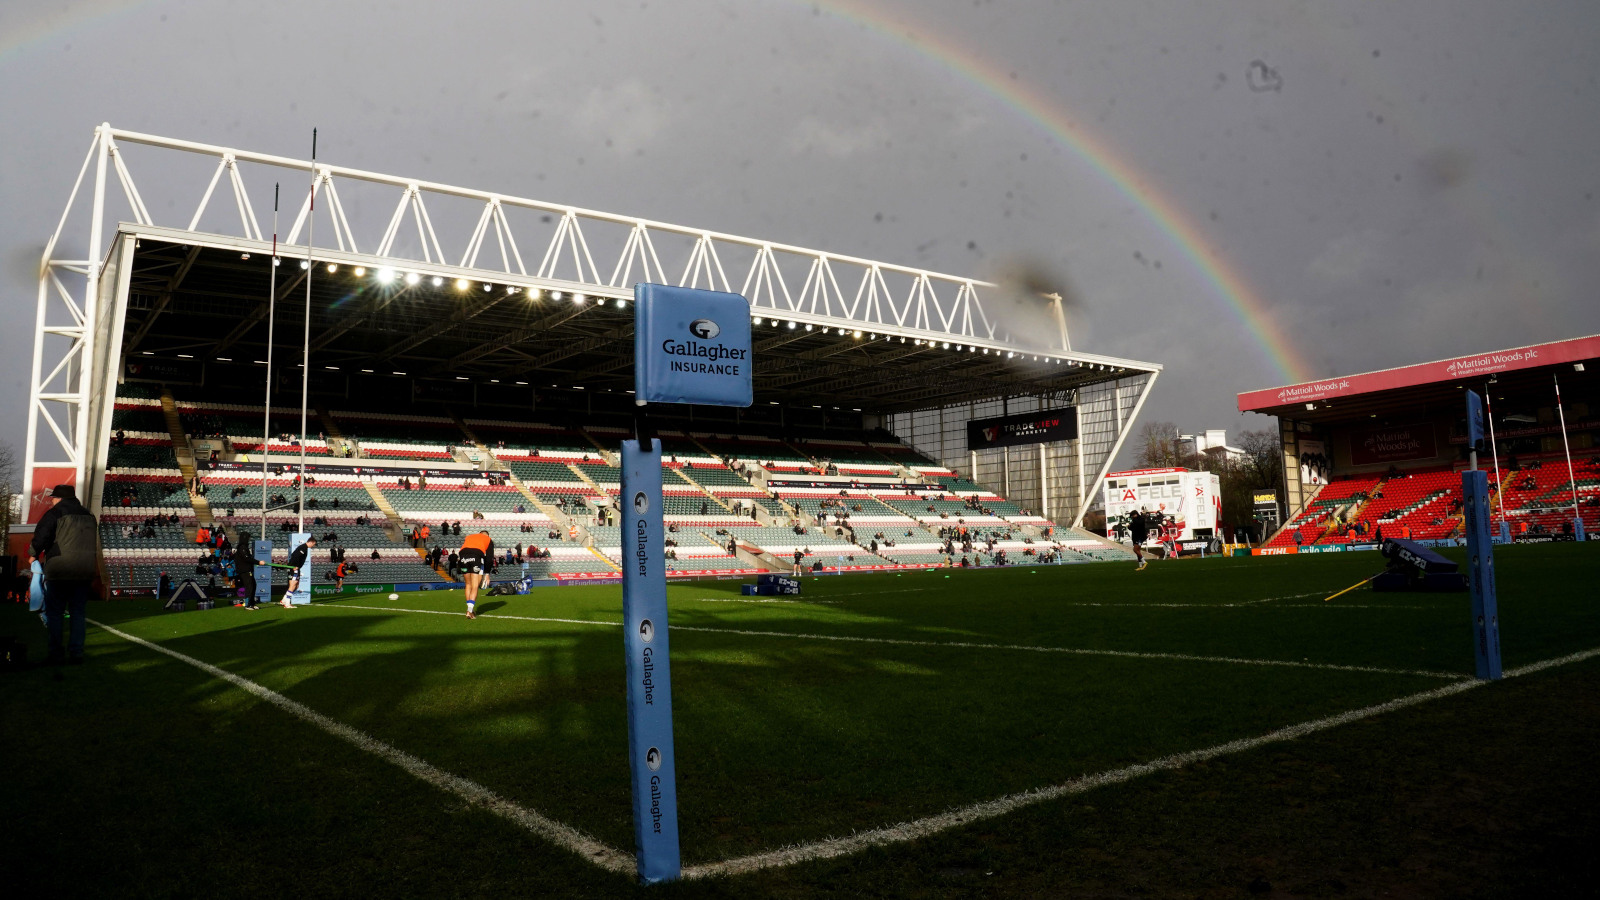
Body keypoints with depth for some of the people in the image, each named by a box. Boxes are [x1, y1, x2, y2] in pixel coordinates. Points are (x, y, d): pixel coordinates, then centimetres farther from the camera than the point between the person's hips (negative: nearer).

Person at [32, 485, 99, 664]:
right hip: (84, 573, 5)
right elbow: (96, 545, 19)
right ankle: (76, 652, 5)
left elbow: (40, 536, -10)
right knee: (78, 613, 8)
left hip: (59, 572, -5)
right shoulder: (88, 516, 14)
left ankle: (56, 653, 4)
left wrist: (34, 555, 9)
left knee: (54, 612, 6)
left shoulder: (54, 513, -6)